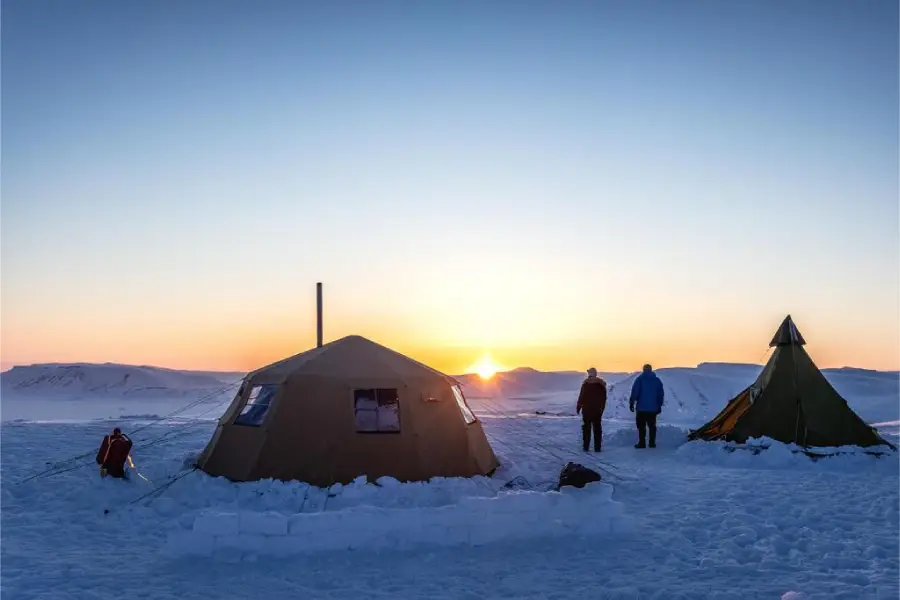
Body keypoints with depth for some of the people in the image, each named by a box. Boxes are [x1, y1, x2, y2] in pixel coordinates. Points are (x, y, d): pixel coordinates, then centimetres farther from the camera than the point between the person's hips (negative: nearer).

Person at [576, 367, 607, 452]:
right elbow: (604, 398, 10)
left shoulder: (586, 383, -11)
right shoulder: (601, 384, 4)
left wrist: (578, 407, -1)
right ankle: (597, 447, 4)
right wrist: (602, 408, 18)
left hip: (587, 409, -3)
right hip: (598, 410, 3)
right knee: (597, 428, 7)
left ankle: (586, 446, 3)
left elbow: (581, 396, -11)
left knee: (586, 427, 5)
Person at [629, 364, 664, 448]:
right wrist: (659, 405, 17)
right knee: (652, 425, 11)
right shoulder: (657, 380, 8)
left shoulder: (640, 379, -5)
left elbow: (634, 392, -10)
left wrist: (631, 403, -3)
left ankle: (642, 443, -4)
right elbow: (661, 394, 10)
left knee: (641, 426, 0)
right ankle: (652, 443, 10)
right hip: (653, 408, 4)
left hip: (641, 407, -4)